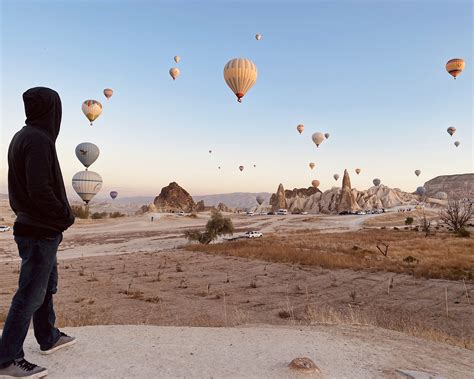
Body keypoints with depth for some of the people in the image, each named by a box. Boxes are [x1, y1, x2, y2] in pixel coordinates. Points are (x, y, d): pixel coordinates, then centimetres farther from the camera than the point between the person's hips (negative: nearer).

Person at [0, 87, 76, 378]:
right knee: (31, 294, 1)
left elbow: (27, 186, 14)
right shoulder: (39, 140, -19)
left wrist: (60, 214, 10)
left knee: (46, 285, 20)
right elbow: (40, 191, -25)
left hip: (32, 226, 9)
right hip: (42, 231, -9)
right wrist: (67, 216, -11)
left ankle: (48, 337, 36)